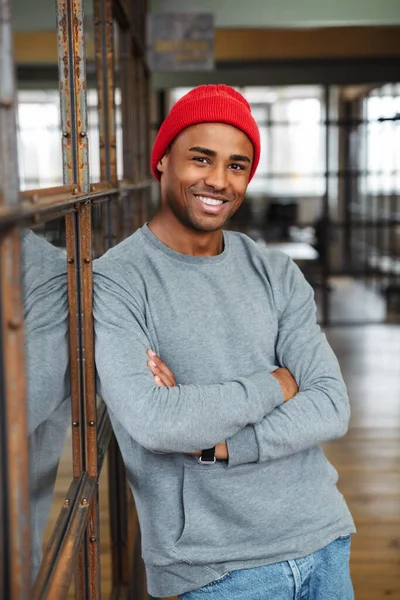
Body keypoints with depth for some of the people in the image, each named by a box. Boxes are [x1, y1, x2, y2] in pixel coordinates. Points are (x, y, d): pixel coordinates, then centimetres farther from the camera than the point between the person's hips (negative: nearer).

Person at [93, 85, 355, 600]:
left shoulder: (276, 273, 2)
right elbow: (150, 421, -26)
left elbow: (332, 408, -6)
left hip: (323, 538, 5)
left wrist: (215, 443, -19)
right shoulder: (114, 282, -13)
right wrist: (276, 384, -13)